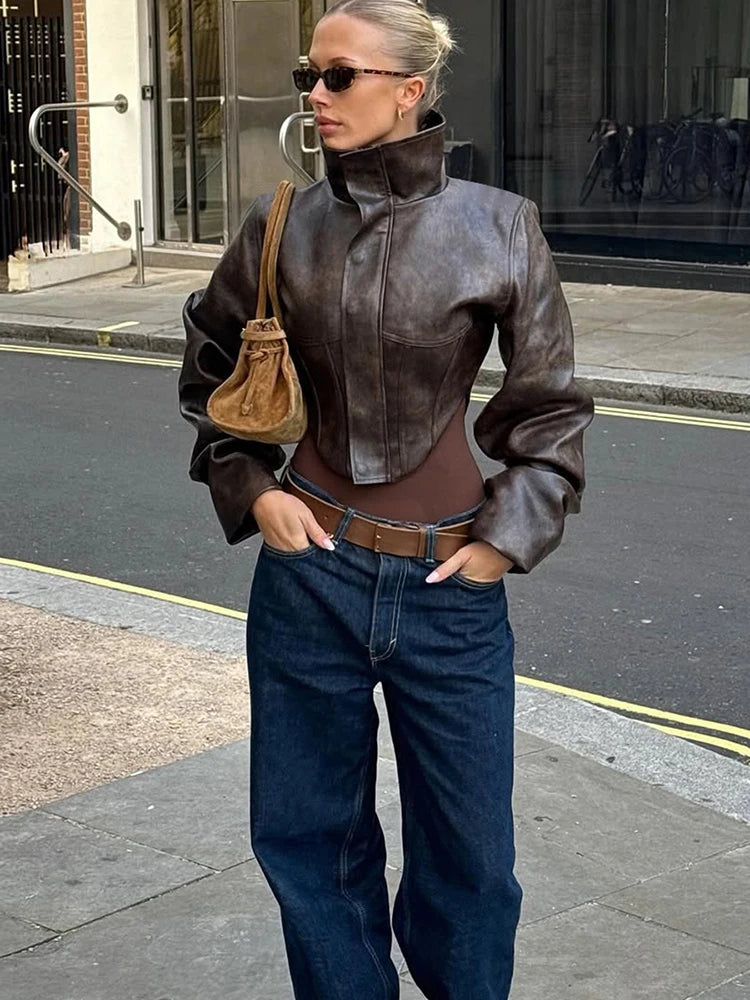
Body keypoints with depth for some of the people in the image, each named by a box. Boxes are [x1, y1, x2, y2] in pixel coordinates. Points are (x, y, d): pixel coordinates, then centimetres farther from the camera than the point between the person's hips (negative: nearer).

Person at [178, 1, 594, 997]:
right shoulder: (282, 226, -2)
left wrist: (509, 534, -4)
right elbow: (210, 366, 14)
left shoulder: (497, 228, -7)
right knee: (308, 833, 13)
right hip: (310, 574, 2)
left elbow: (550, 406, 2)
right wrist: (250, 487, 3)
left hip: (449, 587, -1)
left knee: (466, 844, 11)